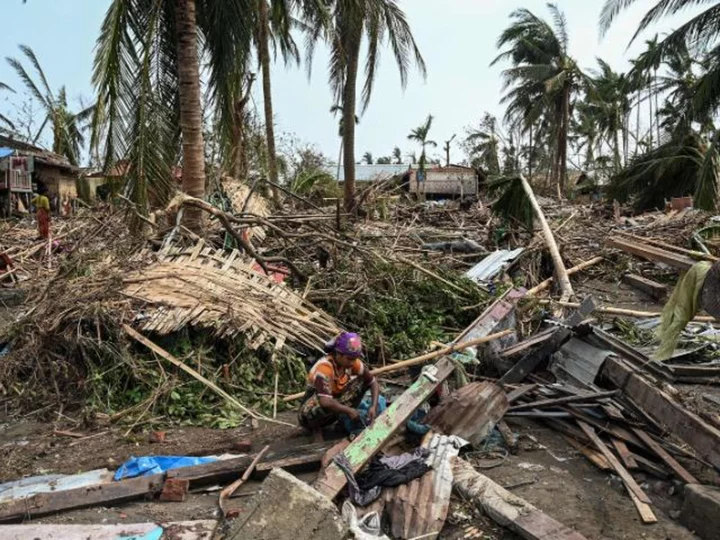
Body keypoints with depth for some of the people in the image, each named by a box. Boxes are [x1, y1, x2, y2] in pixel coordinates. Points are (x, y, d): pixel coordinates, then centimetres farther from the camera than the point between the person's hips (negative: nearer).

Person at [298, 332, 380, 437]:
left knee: (363, 380, -7)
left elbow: (373, 382, -4)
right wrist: (349, 410, -29)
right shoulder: (324, 367, -32)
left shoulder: (354, 363, -12)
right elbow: (326, 402, -42)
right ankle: (315, 427, -9)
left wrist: (373, 406, -19)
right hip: (309, 415, -6)